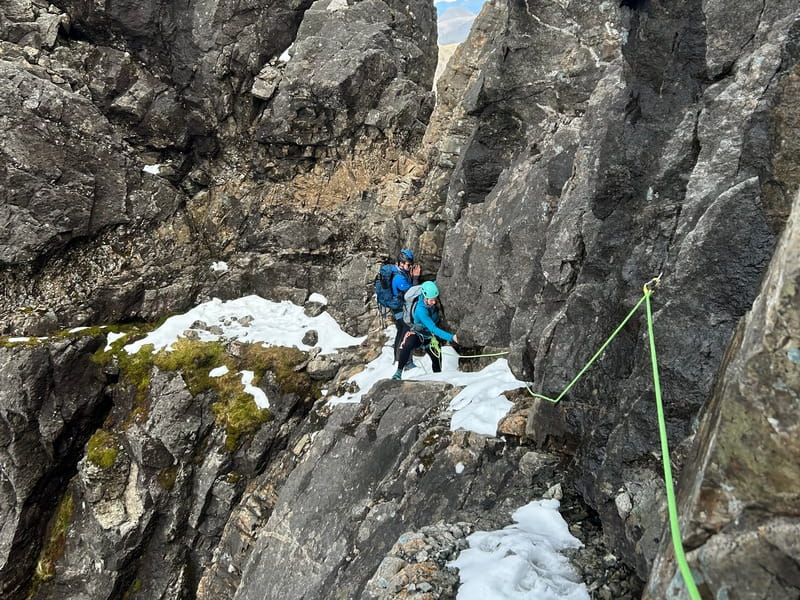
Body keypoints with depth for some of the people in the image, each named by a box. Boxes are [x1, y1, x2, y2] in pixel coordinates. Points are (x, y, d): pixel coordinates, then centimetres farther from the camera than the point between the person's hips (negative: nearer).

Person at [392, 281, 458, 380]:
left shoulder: (432, 302, -18)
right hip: (417, 334, -6)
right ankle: (399, 372, -30)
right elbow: (433, 329, -42)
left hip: (430, 337, 6)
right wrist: (451, 337, -49)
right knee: (407, 346, -36)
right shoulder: (421, 310, -36)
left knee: (437, 359, 8)